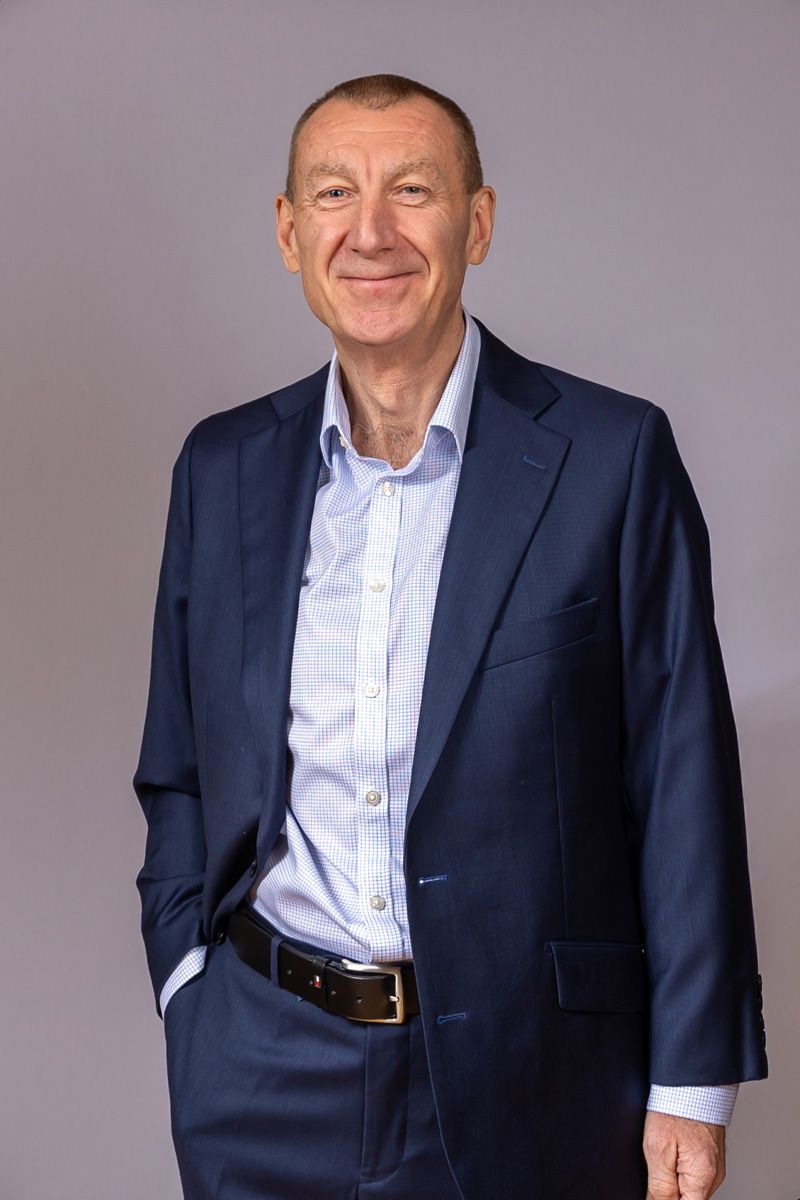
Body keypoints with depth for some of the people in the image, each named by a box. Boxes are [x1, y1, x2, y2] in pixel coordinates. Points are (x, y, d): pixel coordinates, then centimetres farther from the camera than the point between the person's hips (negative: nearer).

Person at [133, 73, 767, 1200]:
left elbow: (685, 784, -6)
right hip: (266, 1079, 3)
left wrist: (691, 1085, -6)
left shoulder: (612, 455, -7)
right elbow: (178, 778, 12)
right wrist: (194, 1008, 2)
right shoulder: (223, 468, 4)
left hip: (526, 1084, -2)